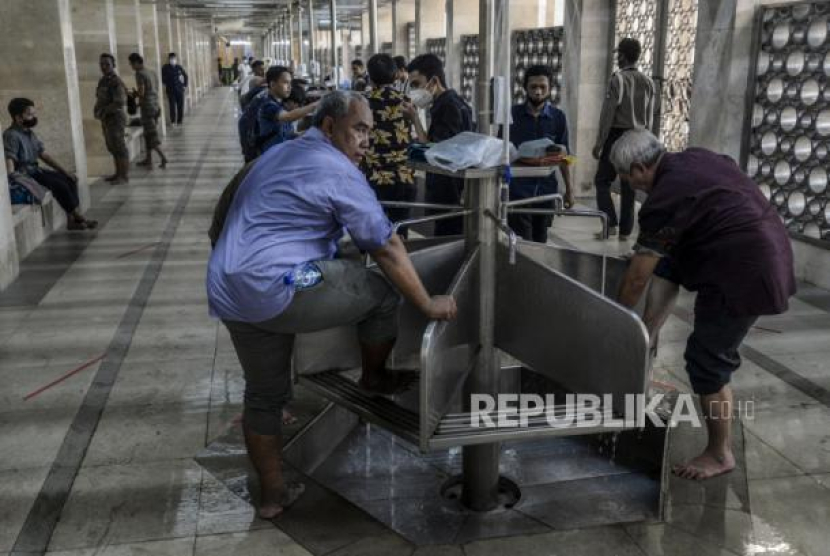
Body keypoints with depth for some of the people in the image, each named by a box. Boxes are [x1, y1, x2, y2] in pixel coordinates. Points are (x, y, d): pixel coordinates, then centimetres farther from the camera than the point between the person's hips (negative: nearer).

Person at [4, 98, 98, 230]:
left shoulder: (30, 133, 11)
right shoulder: (11, 135, -17)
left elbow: (44, 155, 14)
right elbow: (9, 161, -27)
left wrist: (65, 172, 9)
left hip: (35, 170, 9)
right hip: (24, 174, -9)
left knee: (69, 180, 0)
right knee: (60, 185, -22)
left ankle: (72, 220, -5)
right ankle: (79, 217, -10)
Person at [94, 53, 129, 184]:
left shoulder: (116, 81, -15)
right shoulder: (102, 80, 12)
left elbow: (120, 103, -23)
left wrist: (103, 112, -17)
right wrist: (97, 110, 3)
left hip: (115, 118, -9)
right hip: (106, 120, 9)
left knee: (119, 147, -4)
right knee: (112, 148, 14)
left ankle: (125, 176, 2)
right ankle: (118, 173, 23)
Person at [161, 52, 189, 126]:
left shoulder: (179, 67, 4)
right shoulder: (165, 67, -5)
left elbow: (185, 75, 15)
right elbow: (162, 77, -5)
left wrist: (185, 84, 10)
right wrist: (165, 85, -11)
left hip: (179, 89, 3)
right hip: (170, 90, -3)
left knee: (180, 105, 4)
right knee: (172, 106, -4)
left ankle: (179, 121, 14)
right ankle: (172, 121, 4)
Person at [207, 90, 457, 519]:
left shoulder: (275, 155, 21)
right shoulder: (339, 172, -8)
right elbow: (387, 248, -9)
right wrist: (427, 305, 0)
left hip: (225, 294, 10)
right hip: (276, 289, -9)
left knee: (264, 395, 20)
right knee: (381, 291, 4)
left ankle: (272, 495, 30)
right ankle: (374, 378, 25)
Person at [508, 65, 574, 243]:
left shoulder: (558, 117, 4)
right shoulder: (513, 114, 1)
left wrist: (569, 189, 7)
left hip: (546, 189, 2)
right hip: (517, 188, -2)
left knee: (540, 241, 10)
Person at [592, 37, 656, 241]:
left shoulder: (618, 79, -11)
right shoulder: (648, 82, 8)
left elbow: (608, 113, -13)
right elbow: (650, 117, 10)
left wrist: (599, 142, -9)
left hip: (617, 135, -6)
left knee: (602, 181, 3)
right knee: (629, 185, 9)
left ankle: (611, 224, -8)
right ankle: (625, 231, 12)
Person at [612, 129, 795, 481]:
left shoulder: (664, 199, -18)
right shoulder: (696, 158, 7)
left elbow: (637, 278, -13)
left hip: (745, 274, -10)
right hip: (771, 251, 10)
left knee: (708, 362, 0)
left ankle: (720, 455, 14)